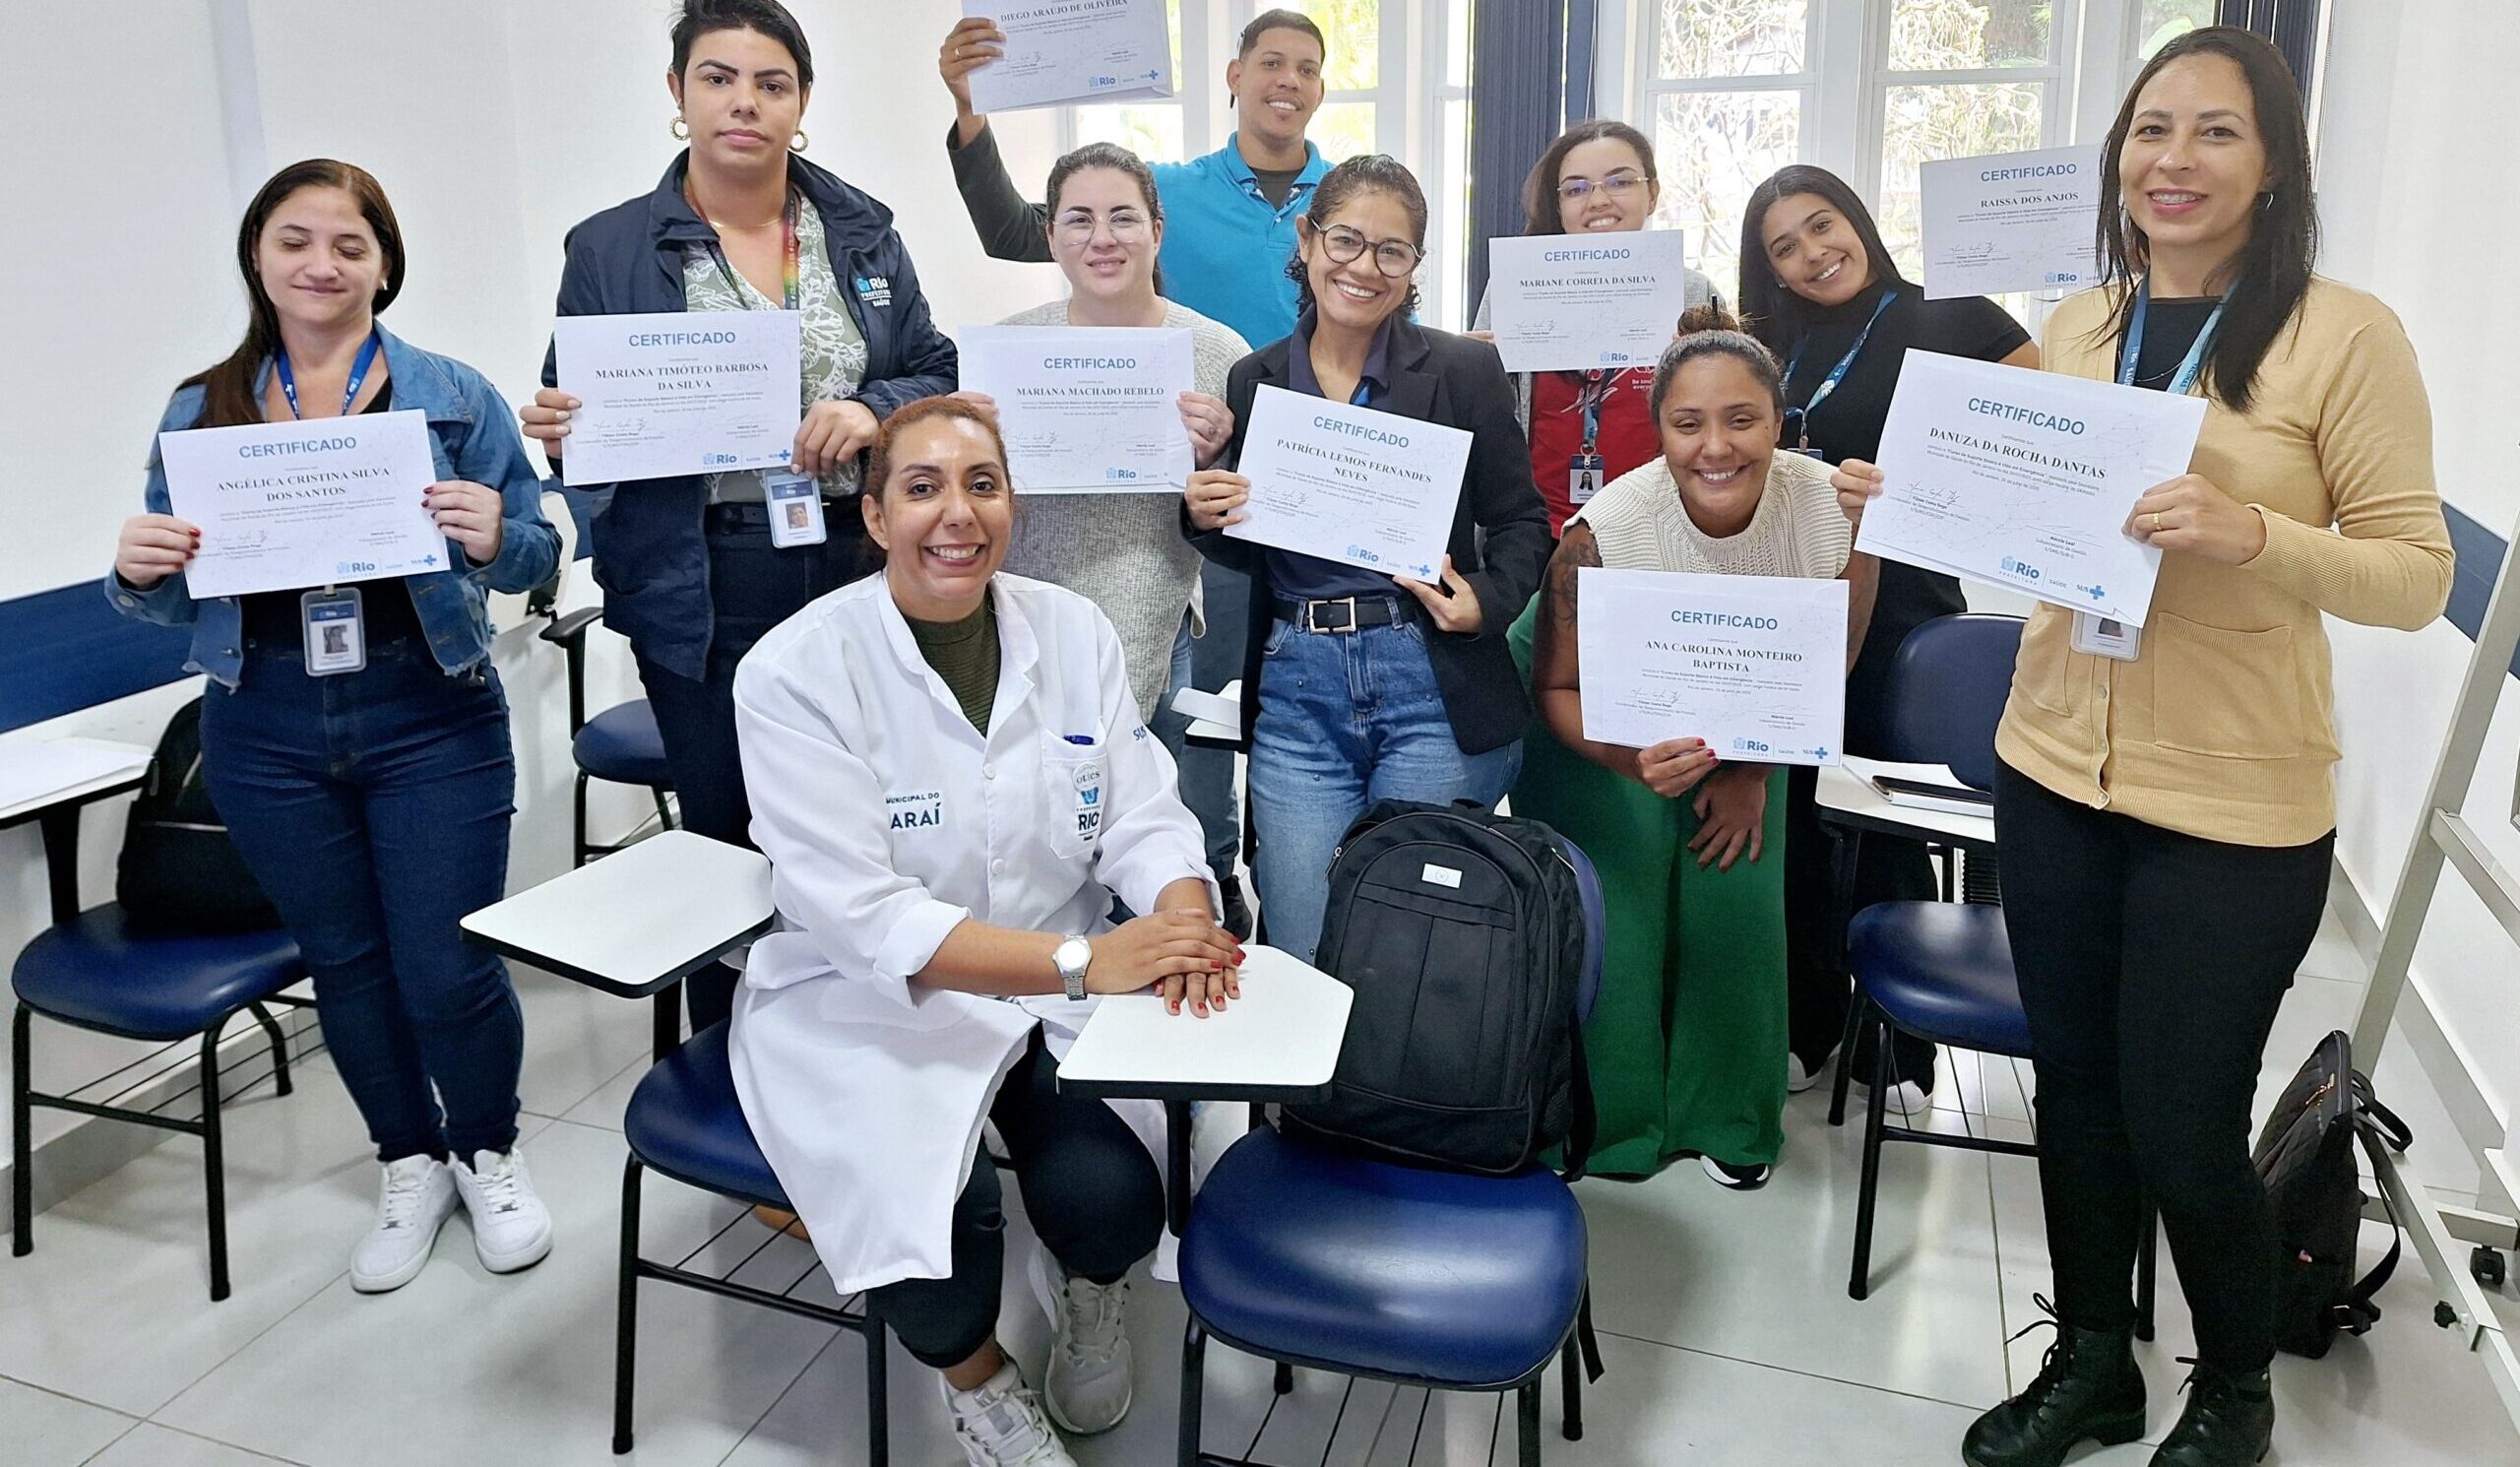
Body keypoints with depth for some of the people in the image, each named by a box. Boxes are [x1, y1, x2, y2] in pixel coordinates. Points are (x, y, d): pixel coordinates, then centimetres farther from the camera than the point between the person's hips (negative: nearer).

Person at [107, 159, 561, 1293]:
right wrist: (138, 571, -13)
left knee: (447, 970, 0)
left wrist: (493, 538, -25)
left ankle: (488, 1153, 28)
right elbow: (173, 594, 10)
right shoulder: (201, 413, 6)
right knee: (346, 965, 14)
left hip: (430, 721, -3)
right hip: (267, 735, 3)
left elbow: (537, 558, -4)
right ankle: (411, 1164, 35)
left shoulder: (454, 399, -2)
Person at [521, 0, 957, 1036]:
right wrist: (557, 433, -16)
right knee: (723, 835, 8)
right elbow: (588, 425, 7)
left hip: (855, 571, 2)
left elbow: (936, 377, 8)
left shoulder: (861, 231, 8)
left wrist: (872, 410, -12)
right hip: (701, 592, -1)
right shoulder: (611, 249, 3)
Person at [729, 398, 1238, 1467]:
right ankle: (978, 1380, 13)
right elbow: (861, 916, -22)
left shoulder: (1075, 632, -1)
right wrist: (1080, 960, -32)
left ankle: (1094, 1288, 21)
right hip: (869, 1006, -2)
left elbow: (1139, 816, -2)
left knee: (1110, 1198, -21)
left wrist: (1184, 914, -27)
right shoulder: (795, 671, -14)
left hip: (1061, 992, 3)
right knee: (933, 1223, -26)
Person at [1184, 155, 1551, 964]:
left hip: (1432, 690, -2)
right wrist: (1207, 517, -5)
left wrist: (1487, 602, -13)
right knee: (1302, 954, 4)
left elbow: (1522, 521, 5)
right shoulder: (1255, 380, 8)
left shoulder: (1464, 371, 0)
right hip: (1296, 692, 2)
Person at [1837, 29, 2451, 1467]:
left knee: (2182, 1129, 5)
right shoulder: (2079, 325, 6)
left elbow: (2418, 575, -10)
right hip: (2054, 770, 5)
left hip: (2236, 806, -4)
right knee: (2076, 1087, 14)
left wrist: (2252, 534, -27)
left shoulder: (2346, 335, -9)